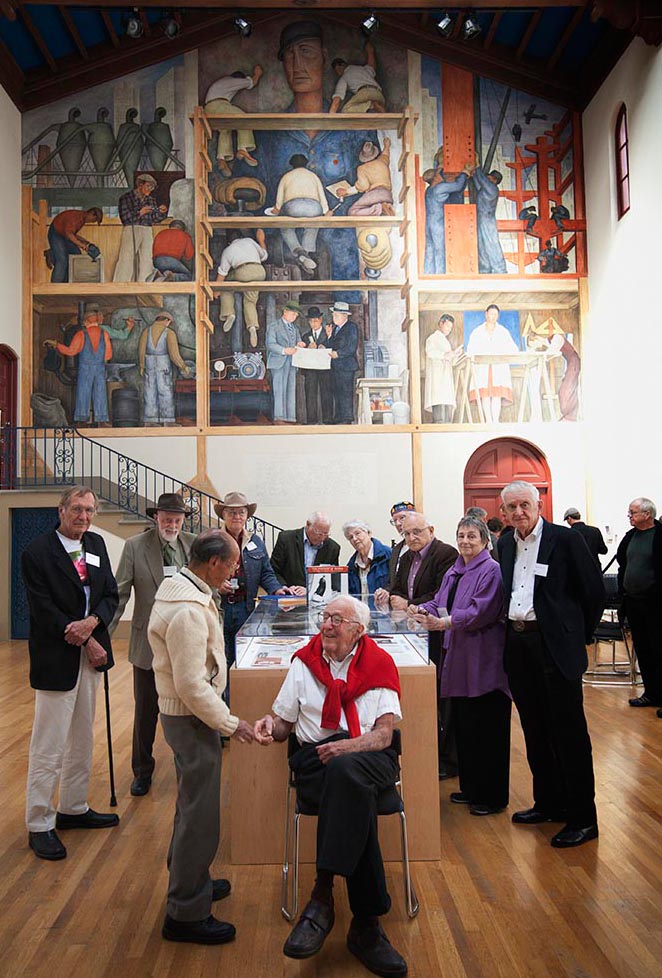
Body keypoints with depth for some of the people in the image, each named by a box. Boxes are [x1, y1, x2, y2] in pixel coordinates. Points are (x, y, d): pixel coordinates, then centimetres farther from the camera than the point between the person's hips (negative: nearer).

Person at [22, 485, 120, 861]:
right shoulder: (37, 552, -12)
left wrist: (92, 623, -14)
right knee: (49, 746, 1)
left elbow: (111, 594, 6)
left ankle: (73, 808, 32)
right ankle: (40, 826, 14)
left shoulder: (96, 544, 7)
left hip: (90, 655, 7)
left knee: (82, 740, 17)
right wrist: (86, 643, -13)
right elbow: (44, 610, -15)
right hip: (57, 659, -7)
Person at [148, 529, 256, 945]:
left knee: (193, 804, 24)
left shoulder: (178, 587, 5)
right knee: (200, 814, 1)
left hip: (183, 712, 10)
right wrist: (230, 723, -17)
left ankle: (189, 879, 42)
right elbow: (192, 685, -27)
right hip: (191, 718, -10)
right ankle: (186, 913, 15)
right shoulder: (189, 610, -27)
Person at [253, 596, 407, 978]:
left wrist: (346, 747, -19)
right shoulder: (305, 661, 14)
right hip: (316, 756, 1)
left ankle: (322, 898, -33)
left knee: (345, 770, -38)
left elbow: (384, 734, 0)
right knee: (355, 797, -33)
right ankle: (367, 924, -26)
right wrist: (271, 723, -8)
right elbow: (284, 724, 17)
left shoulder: (379, 663, 8)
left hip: (369, 757, -1)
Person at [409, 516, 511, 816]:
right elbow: (439, 602, 15)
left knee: (487, 728, 0)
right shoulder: (454, 572, 16)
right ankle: (470, 787, 27)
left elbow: (482, 610, -20)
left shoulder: (491, 570, -11)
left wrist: (444, 622, -28)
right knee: (462, 724, 14)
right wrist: (422, 610, -6)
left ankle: (492, 796, 12)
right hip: (458, 658, 8)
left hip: (484, 661, -8)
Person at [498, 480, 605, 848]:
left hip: (554, 647, -6)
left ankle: (582, 818, 12)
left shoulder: (566, 539, -9)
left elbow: (594, 591, -5)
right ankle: (549, 803, 31)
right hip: (518, 645, 7)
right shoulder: (505, 544, 10)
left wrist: (578, 635, 1)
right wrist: (510, 631, 12)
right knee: (535, 731, 16)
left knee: (569, 733, 1)